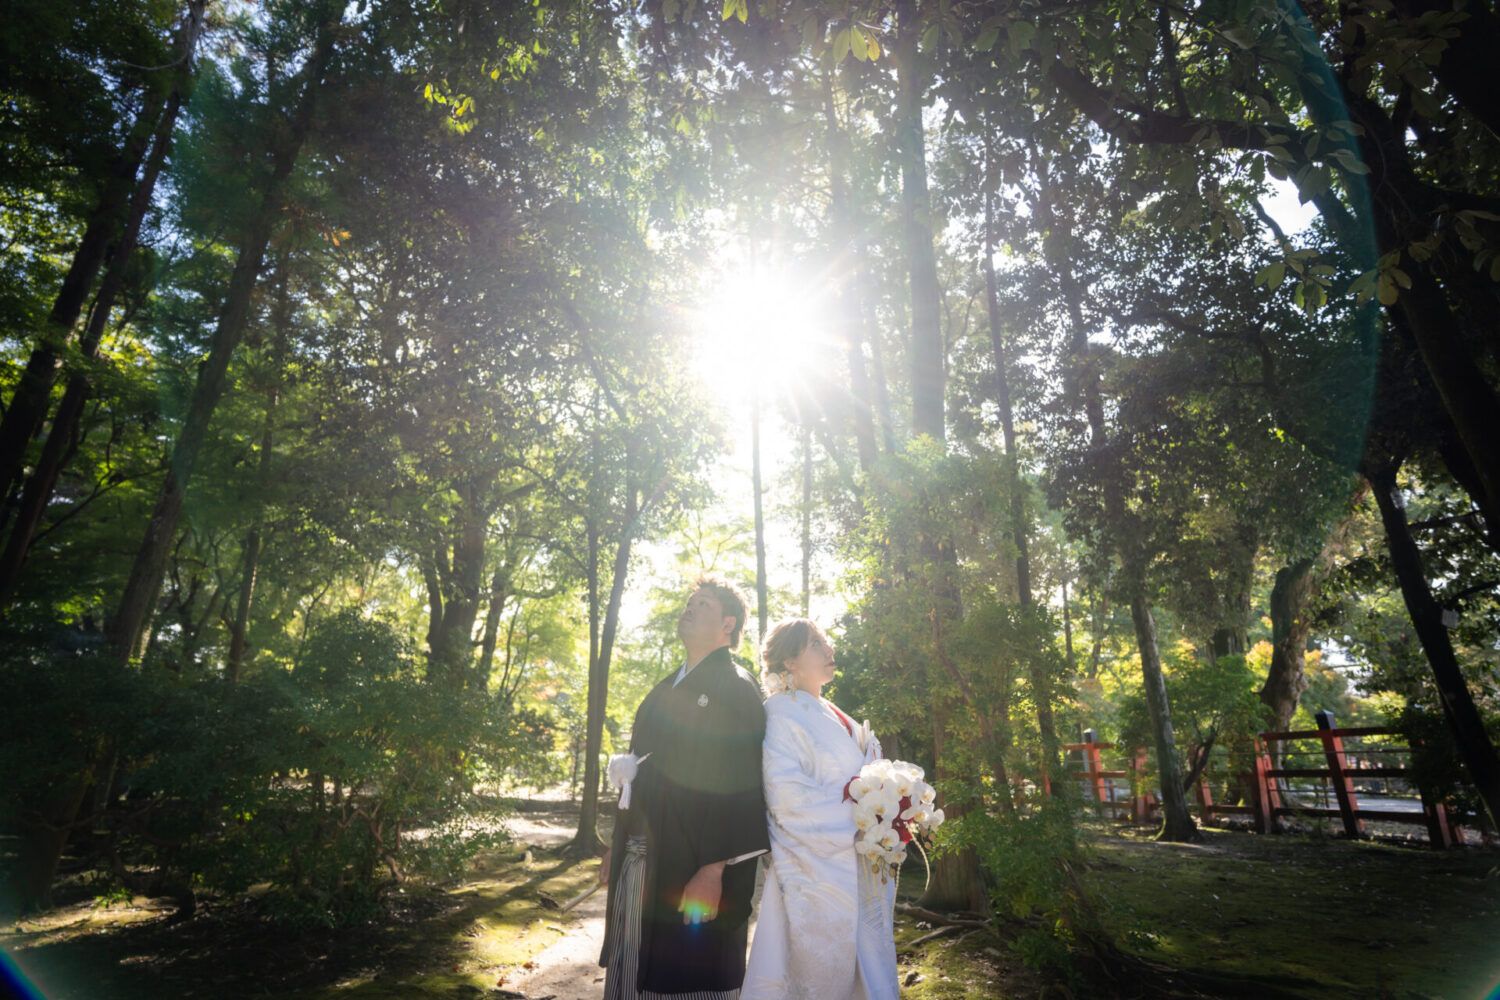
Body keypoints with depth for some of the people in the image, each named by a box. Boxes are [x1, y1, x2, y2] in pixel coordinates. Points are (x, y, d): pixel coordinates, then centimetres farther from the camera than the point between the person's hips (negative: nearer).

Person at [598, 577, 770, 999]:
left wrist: (714, 869, -22)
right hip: (640, 860, 8)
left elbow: (740, 785, -17)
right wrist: (617, 844, 17)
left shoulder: (737, 688, -11)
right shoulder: (666, 689, 15)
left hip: (691, 865, -8)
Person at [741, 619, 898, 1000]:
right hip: (818, 872, -7)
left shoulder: (832, 715, 15)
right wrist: (858, 810, -16)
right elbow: (787, 796, -18)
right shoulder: (783, 713, -9)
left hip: (862, 873, 8)